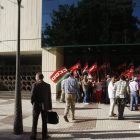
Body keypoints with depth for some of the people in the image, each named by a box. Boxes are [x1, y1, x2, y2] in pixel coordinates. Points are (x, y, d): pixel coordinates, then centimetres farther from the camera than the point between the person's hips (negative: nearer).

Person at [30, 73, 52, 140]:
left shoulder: (35, 85, -10)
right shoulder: (47, 85, -2)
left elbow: (32, 96, -12)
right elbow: (49, 97, -1)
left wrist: (32, 102, 7)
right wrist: (50, 106, 7)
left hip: (36, 105, -2)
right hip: (45, 105, 2)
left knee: (35, 121, 9)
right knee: (44, 121, 11)